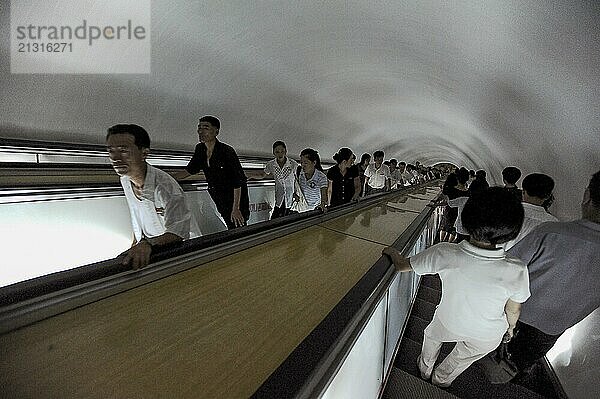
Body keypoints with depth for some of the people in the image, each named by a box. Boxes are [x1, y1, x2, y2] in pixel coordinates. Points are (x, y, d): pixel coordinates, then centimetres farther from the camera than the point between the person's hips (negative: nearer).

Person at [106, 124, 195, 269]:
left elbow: (178, 232, -28)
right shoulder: (125, 180, -2)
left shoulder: (165, 186, -28)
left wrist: (148, 244, -41)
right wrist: (135, 246, 15)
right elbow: (136, 220, 11)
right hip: (144, 251, 6)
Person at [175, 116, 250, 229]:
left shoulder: (227, 151, -21)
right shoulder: (200, 149, 0)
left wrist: (235, 209, -23)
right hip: (219, 198, 6)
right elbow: (190, 170, 16)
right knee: (230, 229, 14)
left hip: (236, 197, -6)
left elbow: (238, 182, -21)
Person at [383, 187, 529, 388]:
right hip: (486, 336, 1)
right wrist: (510, 328, 9)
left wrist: (393, 252, 0)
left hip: (448, 323, 0)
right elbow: (513, 311, -13)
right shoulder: (516, 271, -33)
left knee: (431, 335, 34)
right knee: (463, 357, 32)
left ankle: (425, 369, 59)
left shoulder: (444, 253, -36)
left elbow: (402, 265, -22)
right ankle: (441, 379, 59)